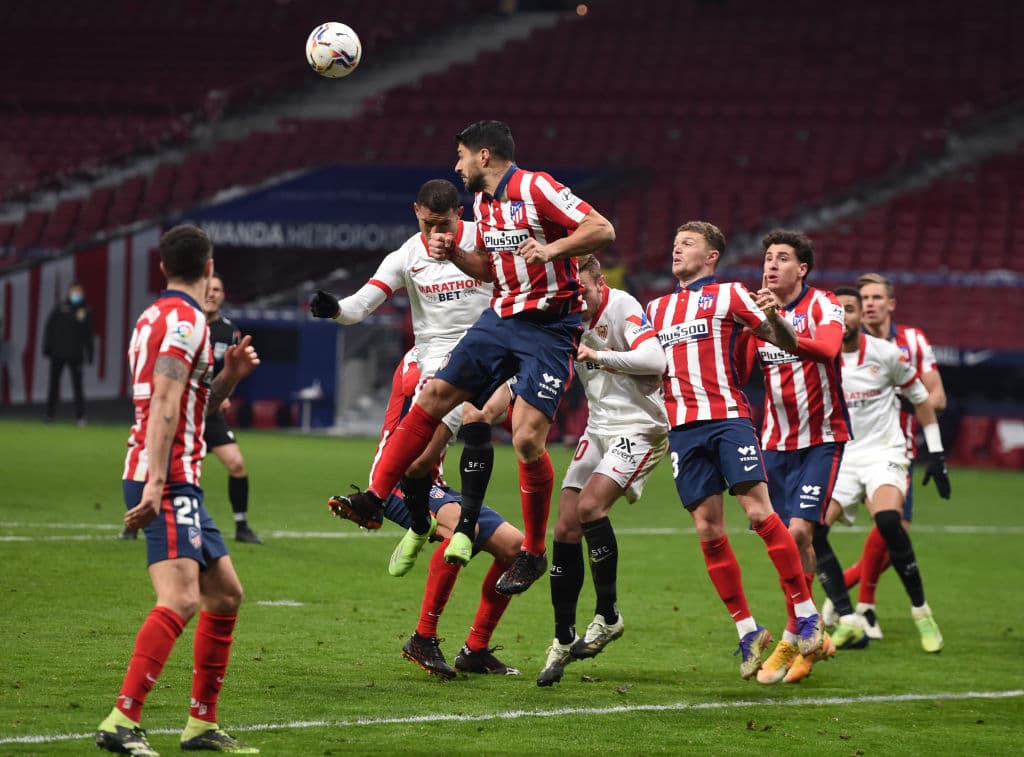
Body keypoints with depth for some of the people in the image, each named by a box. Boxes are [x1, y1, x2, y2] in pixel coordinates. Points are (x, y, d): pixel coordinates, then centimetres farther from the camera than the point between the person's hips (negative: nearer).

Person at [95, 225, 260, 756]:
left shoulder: (157, 317, 21)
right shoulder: (185, 320, -9)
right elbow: (163, 406, -19)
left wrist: (228, 376, 13)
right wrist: (156, 482, -26)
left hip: (179, 482, 10)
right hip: (169, 480, -10)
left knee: (225, 594, 15)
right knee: (180, 598, -22)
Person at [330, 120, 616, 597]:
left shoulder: (535, 188, -14)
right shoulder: (483, 203, 12)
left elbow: (602, 231, -19)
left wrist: (551, 249, -32)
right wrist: (452, 254, 6)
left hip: (549, 328, -8)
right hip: (502, 319, 8)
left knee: (527, 439, -16)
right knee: (434, 395, 3)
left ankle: (533, 553, -1)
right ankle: (376, 495, 10)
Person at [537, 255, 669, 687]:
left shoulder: (623, 308, -17)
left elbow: (654, 360, -30)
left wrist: (599, 354, -29)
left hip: (640, 428, -8)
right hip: (599, 429, 8)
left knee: (590, 505, -25)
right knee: (566, 528, -2)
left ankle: (608, 616, -10)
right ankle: (563, 641, 7)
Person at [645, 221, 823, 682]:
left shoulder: (728, 295, 6)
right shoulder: (658, 308, 21)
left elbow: (787, 342, 2)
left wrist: (772, 316, -19)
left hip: (728, 417, -5)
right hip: (683, 428, 5)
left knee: (759, 512, -16)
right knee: (708, 531, -1)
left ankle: (806, 614, -7)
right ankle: (747, 631, 7)